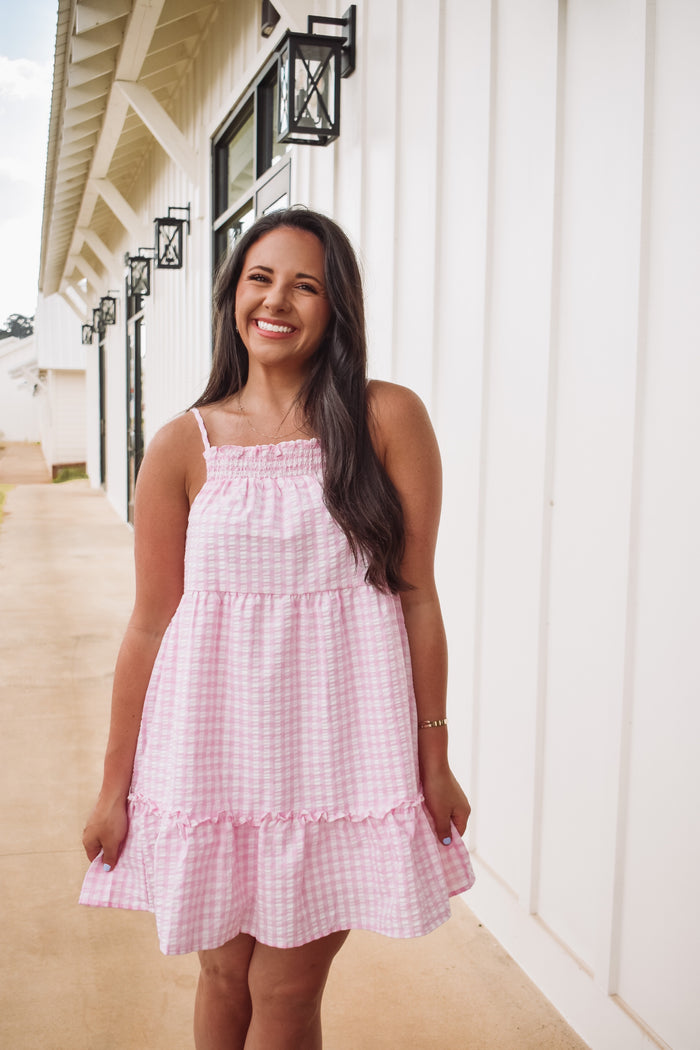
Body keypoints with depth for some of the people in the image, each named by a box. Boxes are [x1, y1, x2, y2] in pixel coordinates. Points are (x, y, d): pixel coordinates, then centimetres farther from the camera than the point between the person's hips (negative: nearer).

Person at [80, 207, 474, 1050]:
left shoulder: (389, 420, -3)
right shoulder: (183, 448, -1)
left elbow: (416, 594, -2)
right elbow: (150, 624, 2)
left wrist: (434, 760, 0)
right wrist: (115, 785, 6)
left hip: (338, 751, -1)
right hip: (214, 749, 1)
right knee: (225, 977, 16)